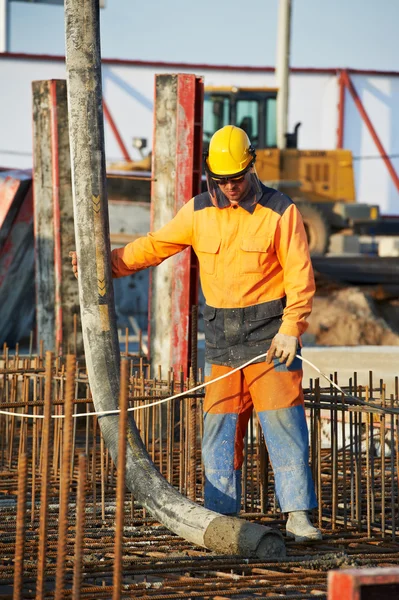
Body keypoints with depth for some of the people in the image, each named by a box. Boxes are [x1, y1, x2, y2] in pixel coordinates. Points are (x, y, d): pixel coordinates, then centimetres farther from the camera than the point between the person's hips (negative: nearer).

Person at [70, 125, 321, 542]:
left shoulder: (280, 211, -5)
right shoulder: (199, 212, 6)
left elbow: (300, 276, -6)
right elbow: (155, 246, 13)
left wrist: (291, 328, -16)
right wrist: (107, 263, 2)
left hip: (270, 336, -4)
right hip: (221, 339, 4)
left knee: (284, 424, -9)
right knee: (220, 431, 2)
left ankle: (298, 515, -7)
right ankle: (222, 517, 6)